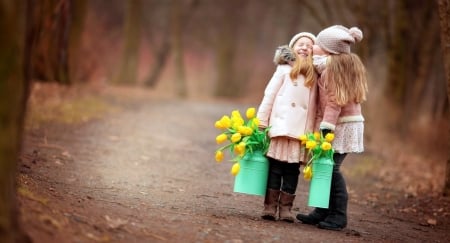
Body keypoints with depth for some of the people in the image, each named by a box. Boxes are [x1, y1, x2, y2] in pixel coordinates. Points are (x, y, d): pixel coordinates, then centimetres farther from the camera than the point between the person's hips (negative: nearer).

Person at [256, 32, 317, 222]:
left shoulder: (313, 76, 13)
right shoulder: (284, 69, 7)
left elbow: (313, 107, 7)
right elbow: (269, 95, 4)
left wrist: (313, 133, -1)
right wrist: (261, 122, -3)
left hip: (301, 132, 2)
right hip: (280, 126, -2)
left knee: (292, 169, 2)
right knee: (275, 166, 0)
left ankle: (286, 207, 6)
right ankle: (270, 206, 4)